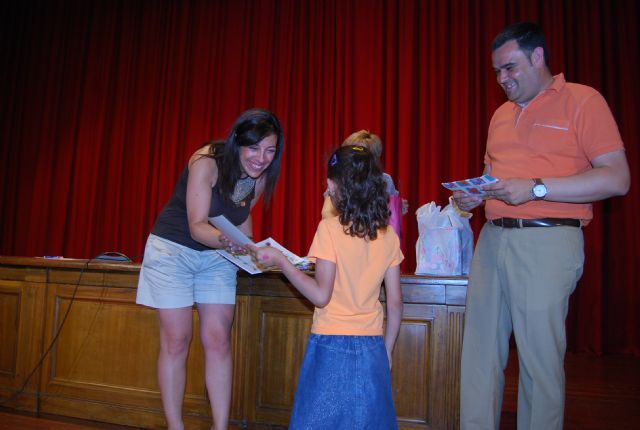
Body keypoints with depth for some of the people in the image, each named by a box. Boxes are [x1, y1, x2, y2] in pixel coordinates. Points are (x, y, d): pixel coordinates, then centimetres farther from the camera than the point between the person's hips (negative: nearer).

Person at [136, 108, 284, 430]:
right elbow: (197, 226, -29)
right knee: (176, 341, 0)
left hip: (217, 257, 5)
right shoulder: (206, 162, -24)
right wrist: (227, 240, -49)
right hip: (173, 250, -4)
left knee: (218, 341, 1)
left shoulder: (260, 179, -7)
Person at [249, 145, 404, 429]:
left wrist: (280, 260, -7)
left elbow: (320, 296, -14)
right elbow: (395, 303, 4)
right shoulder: (389, 235, 2)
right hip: (371, 349, 4)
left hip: (332, 345, -4)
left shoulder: (330, 228, -13)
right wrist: (387, 351, 15)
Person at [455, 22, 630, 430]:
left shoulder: (582, 100, 1)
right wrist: (474, 196, 4)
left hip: (547, 241, -6)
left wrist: (536, 188, -16)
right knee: (480, 351, 7)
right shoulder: (502, 114, 20)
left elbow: (617, 179, -7)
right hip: (492, 239, 6)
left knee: (540, 356, 1)